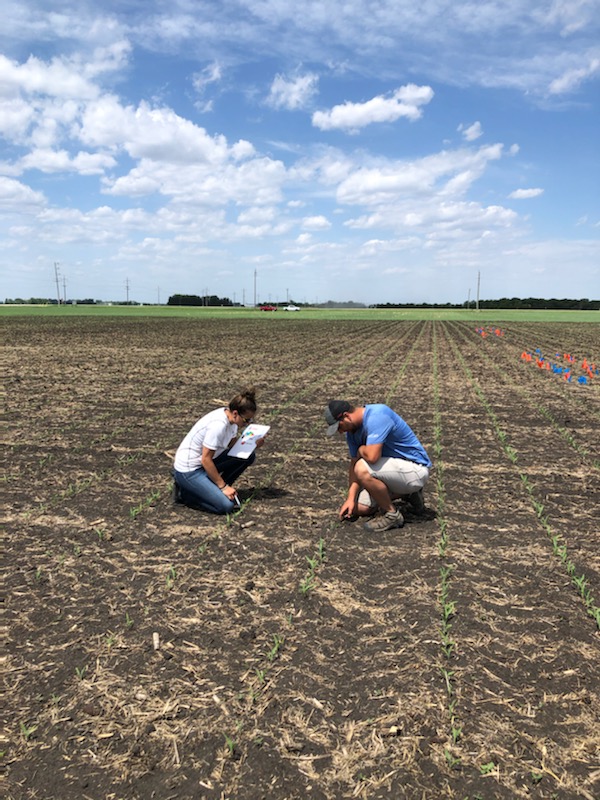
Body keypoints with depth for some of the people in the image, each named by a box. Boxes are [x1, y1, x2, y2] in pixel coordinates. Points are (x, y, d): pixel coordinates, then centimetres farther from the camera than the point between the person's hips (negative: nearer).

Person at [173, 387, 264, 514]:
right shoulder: (218, 425, -29)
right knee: (226, 506, -20)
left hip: (205, 462, 9)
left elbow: (233, 445, 7)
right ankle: (185, 493, 0)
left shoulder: (231, 417, -4)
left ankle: (217, 489, 9)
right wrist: (223, 486, -17)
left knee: (249, 456, -1)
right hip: (188, 470, -9)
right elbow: (206, 460, -25)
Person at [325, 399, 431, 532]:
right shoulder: (352, 430, 2)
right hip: (395, 469, 10)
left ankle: (392, 514, -10)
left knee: (363, 469, -30)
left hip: (416, 470, -10)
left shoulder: (376, 416, -27)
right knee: (358, 508, 8)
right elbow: (354, 463, 6)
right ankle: (408, 493, 19)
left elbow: (372, 456, -37)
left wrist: (361, 449, -14)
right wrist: (351, 498, -2)